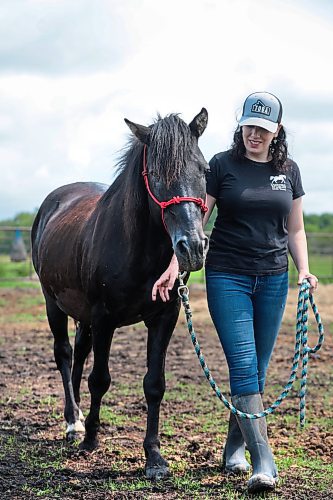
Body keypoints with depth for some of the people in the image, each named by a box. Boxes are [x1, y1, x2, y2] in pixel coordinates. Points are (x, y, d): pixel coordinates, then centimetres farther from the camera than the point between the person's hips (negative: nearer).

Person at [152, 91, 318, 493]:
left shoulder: (289, 171, 8)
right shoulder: (222, 165, -3)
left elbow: (295, 230, 13)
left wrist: (304, 270, -1)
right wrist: (174, 266, -17)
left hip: (273, 279, 4)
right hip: (227, 278, -4)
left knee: (258, 369, 9)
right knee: (243, 365, -12)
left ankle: (235, 448, 24)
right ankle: (263, 461, -15)